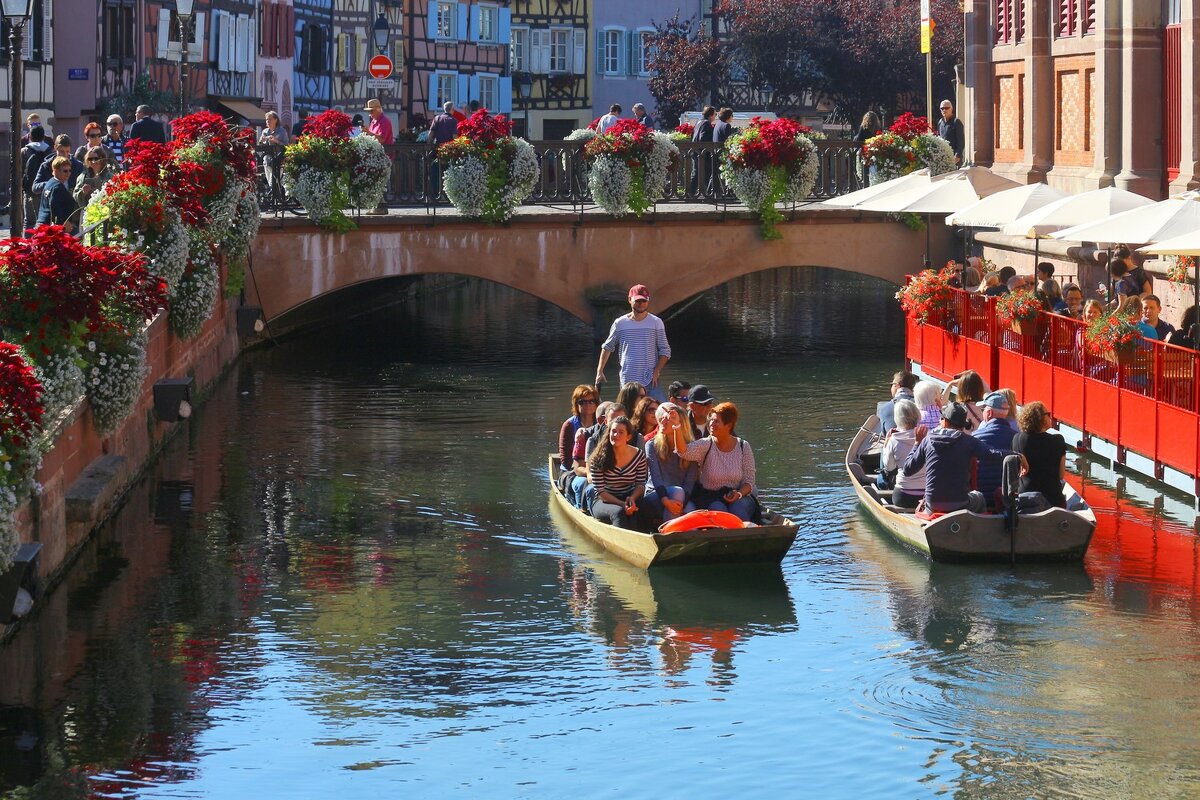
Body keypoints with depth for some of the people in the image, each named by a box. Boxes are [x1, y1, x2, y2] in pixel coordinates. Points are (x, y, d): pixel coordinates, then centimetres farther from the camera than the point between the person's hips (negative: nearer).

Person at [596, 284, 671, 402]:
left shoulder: (656, 322, 2)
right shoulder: (620, 323, 4)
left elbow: (665, 351, 4)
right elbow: (607, 347, 15)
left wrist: (656, 371, -8)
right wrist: (600, 371, 8)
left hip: (650, 381, -1)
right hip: (628, 381, 1)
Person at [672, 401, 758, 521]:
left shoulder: (743, 447, 3)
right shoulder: (706, 445, 0)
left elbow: (748, 481, 4)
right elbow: (684, 451, -21)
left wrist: (739, 494, -18)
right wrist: (678, 428, -36)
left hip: (739, 497, 0)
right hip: (709, 497, 0)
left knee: (738, 510, -32)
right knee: (718, 509, -33)